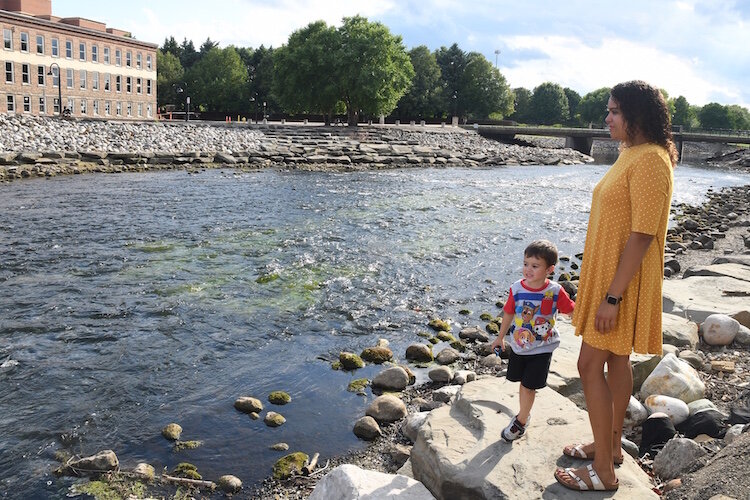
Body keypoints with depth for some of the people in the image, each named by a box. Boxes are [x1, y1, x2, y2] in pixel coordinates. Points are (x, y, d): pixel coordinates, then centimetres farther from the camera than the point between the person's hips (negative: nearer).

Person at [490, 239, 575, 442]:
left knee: (528, 386, 0)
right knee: (523, 383, 15)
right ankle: (524, 414, 36)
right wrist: (500, 337, 14)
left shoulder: (555, 292, -15)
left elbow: (572, 310, -4)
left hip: (541, 349, -3)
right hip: (519, 345, 3)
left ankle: (521, 421, 19)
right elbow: (509, 314, 5)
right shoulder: (517, 289, -9)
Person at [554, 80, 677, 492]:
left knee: (590, 365, -5)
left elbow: (642, 236, -24)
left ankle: (603, 472, 6)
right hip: (607, 273, 10)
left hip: (622, 280, -10)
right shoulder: (630, 154, 11)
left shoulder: (650, 160, -20)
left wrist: (613, 296, -24)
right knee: (616, 360, 17)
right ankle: (611, 445, 32)